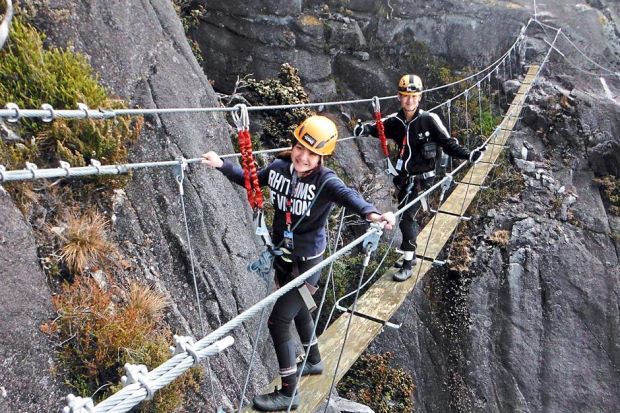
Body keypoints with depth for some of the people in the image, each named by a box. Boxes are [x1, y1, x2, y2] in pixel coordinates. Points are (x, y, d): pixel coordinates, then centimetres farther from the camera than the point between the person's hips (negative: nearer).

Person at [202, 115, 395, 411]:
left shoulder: (325, 181, -23)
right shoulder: (278, 168, -7)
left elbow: (347, 195, -44)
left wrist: (371, 213, -63)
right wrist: (221, 165, 6)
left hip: (307, 263, -7)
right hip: (282, 256, 7)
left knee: (278, 321, -3)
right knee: (298, 309, 25)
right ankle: (314, 361, 53)